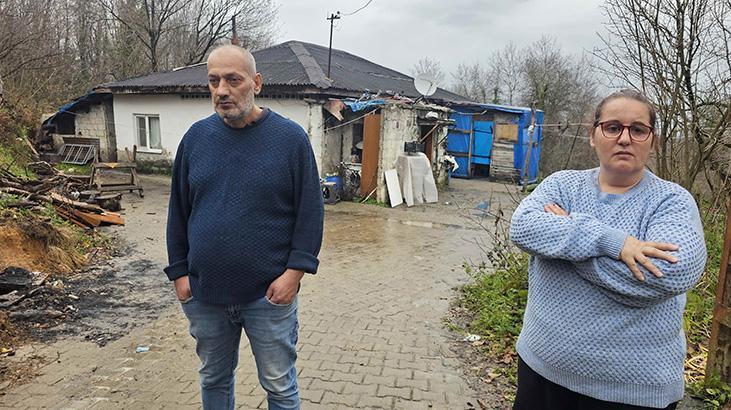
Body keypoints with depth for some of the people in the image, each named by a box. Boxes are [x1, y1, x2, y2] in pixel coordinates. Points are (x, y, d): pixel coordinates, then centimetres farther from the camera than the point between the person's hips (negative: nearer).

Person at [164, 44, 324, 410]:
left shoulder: (291, 138, -7)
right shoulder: (196, 137, 2)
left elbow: (309, 211, -6)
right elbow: (178, 211, 8)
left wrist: (294, 271, -13)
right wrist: (179, 272, 5)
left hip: (269, 295, -3)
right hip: (203, 293, 4)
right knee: (214, 379, 21)